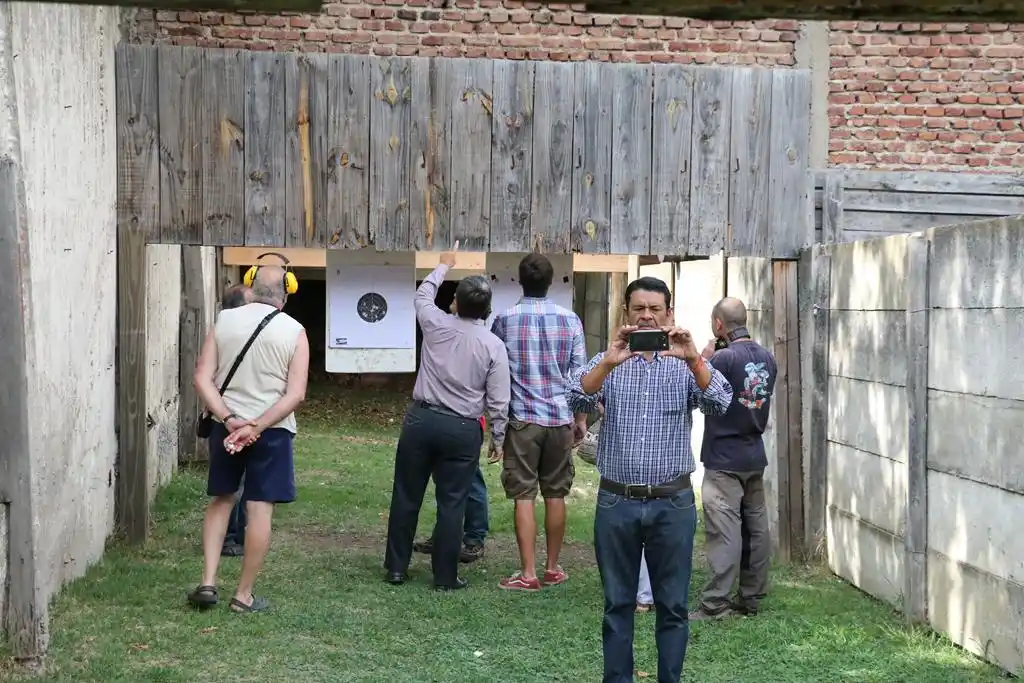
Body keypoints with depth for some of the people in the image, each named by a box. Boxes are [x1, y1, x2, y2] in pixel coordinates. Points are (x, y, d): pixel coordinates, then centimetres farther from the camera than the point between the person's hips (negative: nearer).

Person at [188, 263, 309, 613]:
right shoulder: (294, 331, -4)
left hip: (226, 426, 3)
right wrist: (256, 426, -15)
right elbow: (295, 394, -12)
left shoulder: (224, 321, 1)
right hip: (272, 430, -3)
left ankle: (208, 581, 11)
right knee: (260, 510, 3)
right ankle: (244, 595, 8)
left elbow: (202, 379, -5)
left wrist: (230, 420, -10)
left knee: (220, 500, 18)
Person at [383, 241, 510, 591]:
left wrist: (443, 266, 36)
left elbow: (423, 295, 22)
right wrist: (498, 437, 9)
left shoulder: (436, 325, -2)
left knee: (406, 497, 10)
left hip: (421, 419, 2)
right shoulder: (494, 346, -6)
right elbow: (498, 401, -4)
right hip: (463, 430, -1)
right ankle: (445, 576, 8)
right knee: (451, 504, 4)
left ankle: (396, 567, 18)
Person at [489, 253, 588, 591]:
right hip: (560, 418, 2)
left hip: (522, 418, -2)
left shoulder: (504, 320, -2)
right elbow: (579, 373, 2)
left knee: (524, 496, 1)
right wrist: (581, 419, 12)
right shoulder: (569, 320, 1)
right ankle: (553, 568, 19)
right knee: (555, 494, 11)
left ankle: (528, 573, 0)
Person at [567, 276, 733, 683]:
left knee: (672, 605, 7)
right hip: (616, 502, 1)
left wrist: (693, 359, -31)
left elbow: (719, 404, -15)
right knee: (617, 603, 10)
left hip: (672, 503, 0)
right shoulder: (608, 363, 3)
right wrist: (608, 362, -30)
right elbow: (577, 400, -14)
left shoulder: (686, 365, 2)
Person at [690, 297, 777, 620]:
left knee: (723, 532, -7)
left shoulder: (724, 358, -18)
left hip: (724, 460, -7)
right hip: (755, 456, 7)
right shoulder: (767, 358, 5)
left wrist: (704, 358, 1)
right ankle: (751, 597, 19)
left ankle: (715, 602, -6)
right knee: (756, 528, 11)